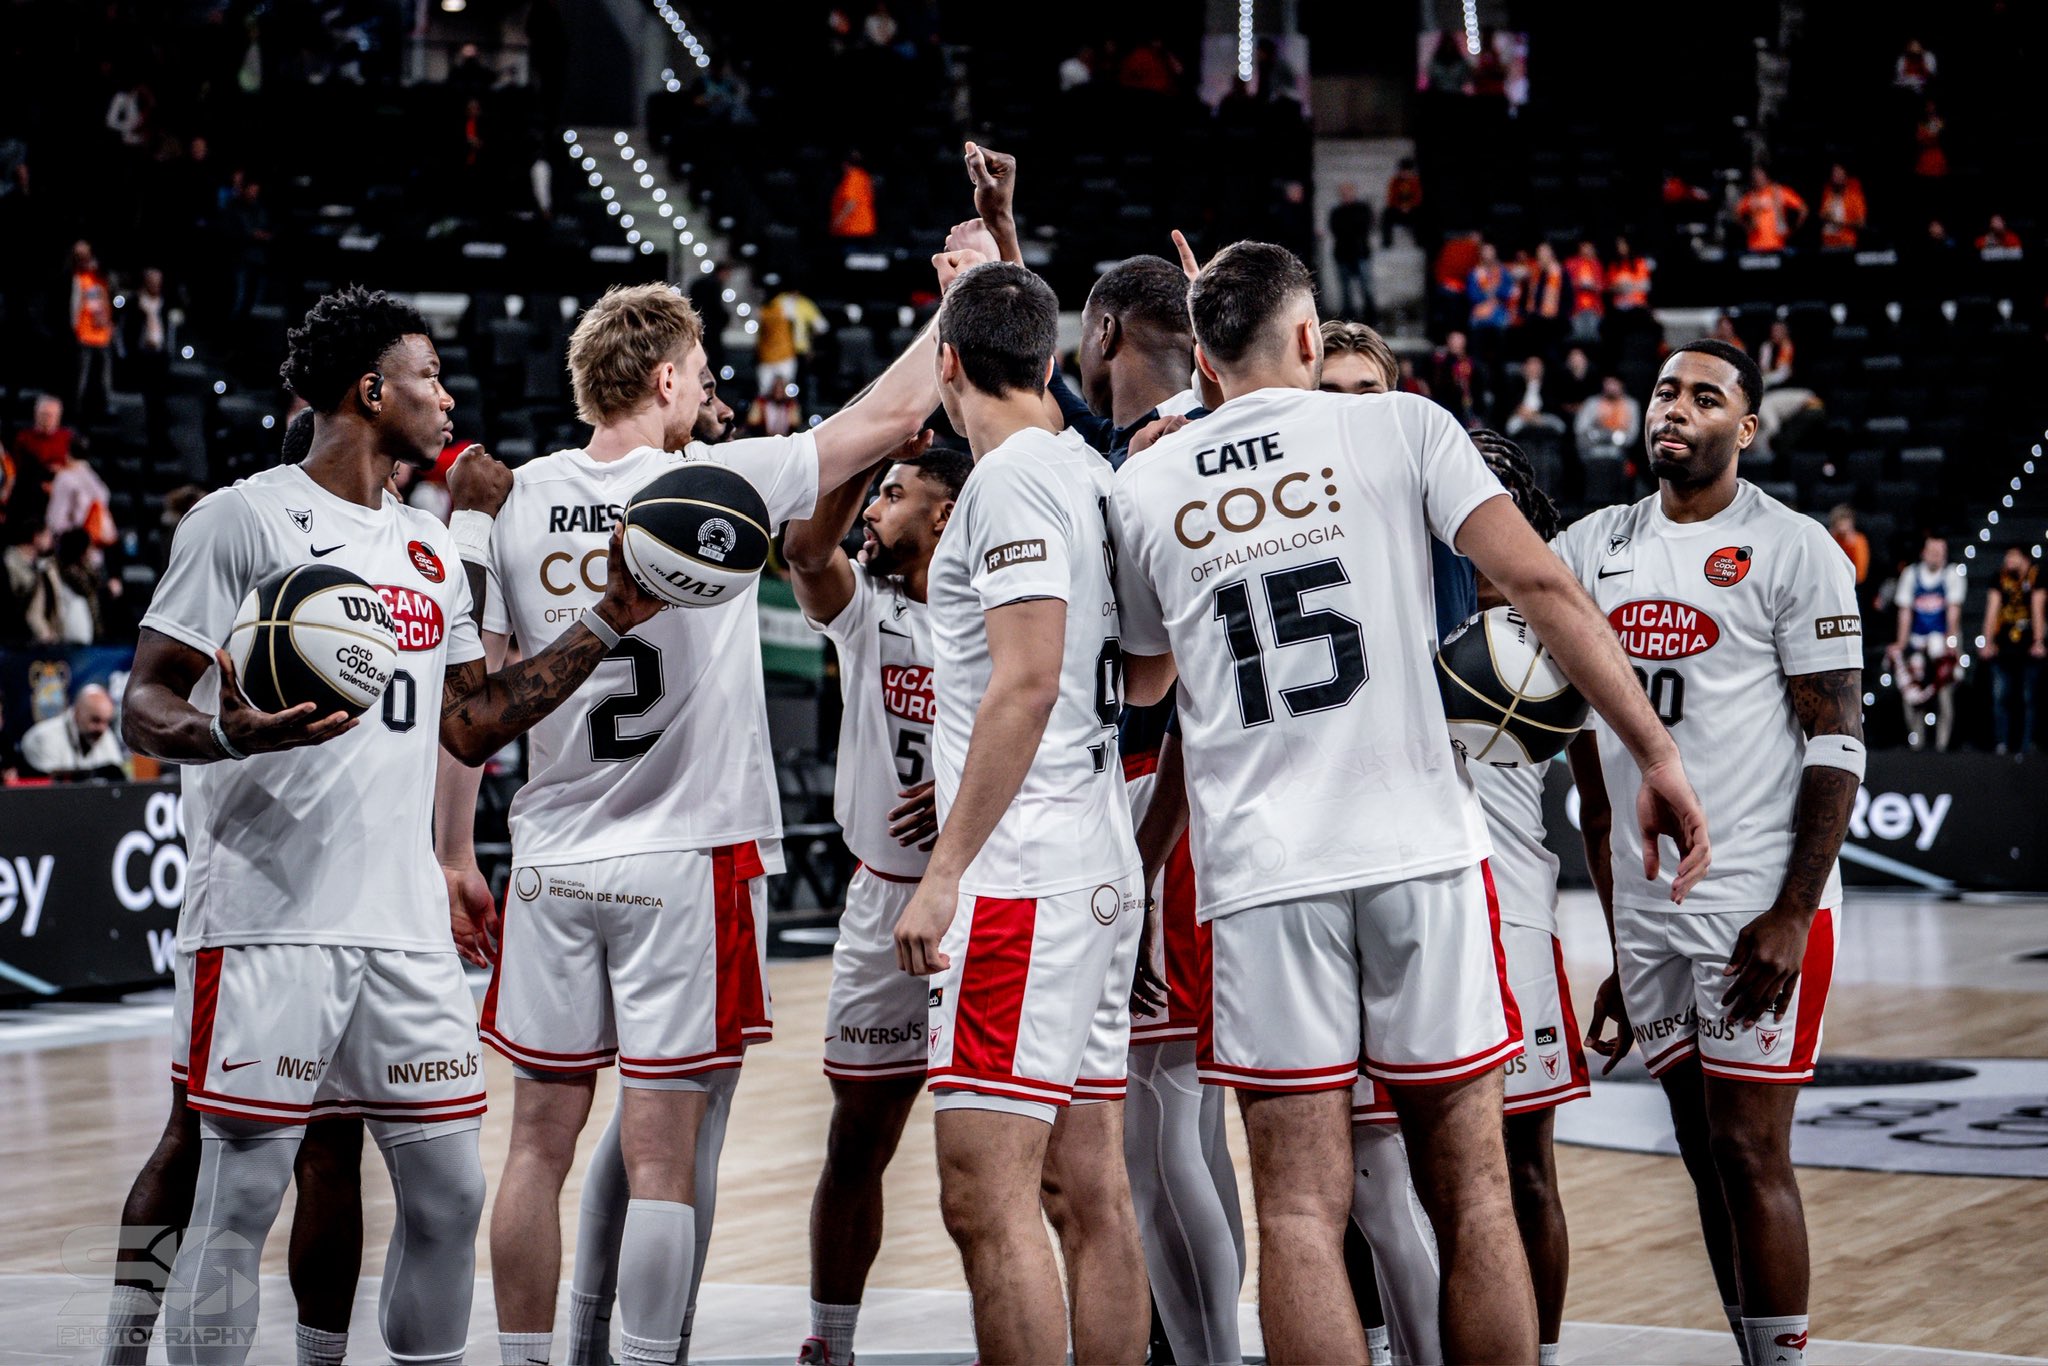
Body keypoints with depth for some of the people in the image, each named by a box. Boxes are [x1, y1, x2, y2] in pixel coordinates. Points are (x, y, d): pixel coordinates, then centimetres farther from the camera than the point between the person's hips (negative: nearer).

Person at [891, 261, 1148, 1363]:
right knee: (1088, 1195, 10)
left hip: (1021, 878, -10)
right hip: (1101, 870, 10)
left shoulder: (1011, 477, -11)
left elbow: (1027, 681, -20)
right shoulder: (1091, 473, 16)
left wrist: (944, 868, -19)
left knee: (985, 1197, -10)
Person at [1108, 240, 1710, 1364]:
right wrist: (1656, 753, -3)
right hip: (1420, 849, -1)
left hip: (1257, 873, 1)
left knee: (1302, 1211, 1)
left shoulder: (1142, 486, 10)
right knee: (1471, 1197, 9)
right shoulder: (1403, 427, 4)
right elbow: (1539, 583, -6)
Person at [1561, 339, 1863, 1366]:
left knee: (1750, 1152, -6)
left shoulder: (1792, 550, -4)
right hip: (1645, 906, 6)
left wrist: (1792, 914, -16)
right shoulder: (1592, 550, 12)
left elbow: (1838, 745, -8)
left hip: (1758, 905, -6)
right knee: (1706, 1154, 9)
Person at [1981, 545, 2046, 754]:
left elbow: (2037, 609, -7)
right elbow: (1992, 609, 5)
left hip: (2028, 648, -3)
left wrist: (2038, 642, -13)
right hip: (2003, 648, 3)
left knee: (2028, 699, 0)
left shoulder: (2036, 577, -1)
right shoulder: (2001, 578, 8)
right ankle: (2002, 744, 0)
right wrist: (1988, 642, -1)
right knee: (1999, 697, -4)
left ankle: (2025, 747, 4)